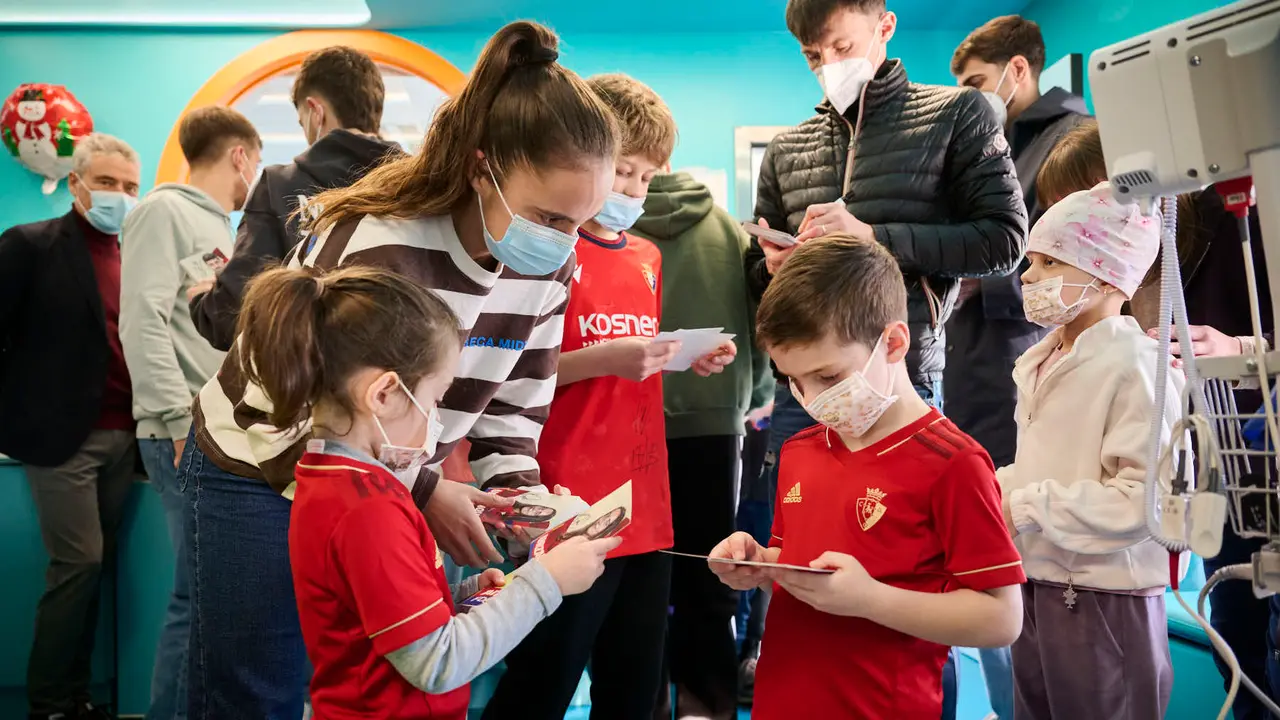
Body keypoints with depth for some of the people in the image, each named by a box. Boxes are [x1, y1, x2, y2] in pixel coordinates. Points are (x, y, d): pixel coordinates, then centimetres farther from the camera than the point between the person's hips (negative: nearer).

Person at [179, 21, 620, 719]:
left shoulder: (547, 264, -9)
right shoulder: (381, 246, -30)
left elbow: (513, 404, 0)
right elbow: (305, 413, -25)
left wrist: (516, 489, -16)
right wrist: (426, 492, -24)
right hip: (263, 470, -5)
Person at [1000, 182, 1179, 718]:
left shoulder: (1134, 366, -16)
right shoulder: (1039, 363, 9)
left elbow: (1145, 498, -24)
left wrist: (1026, 508, -20)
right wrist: (1000, 489, 2)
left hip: (1102, 600, -8)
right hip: (1034, 588, 8)